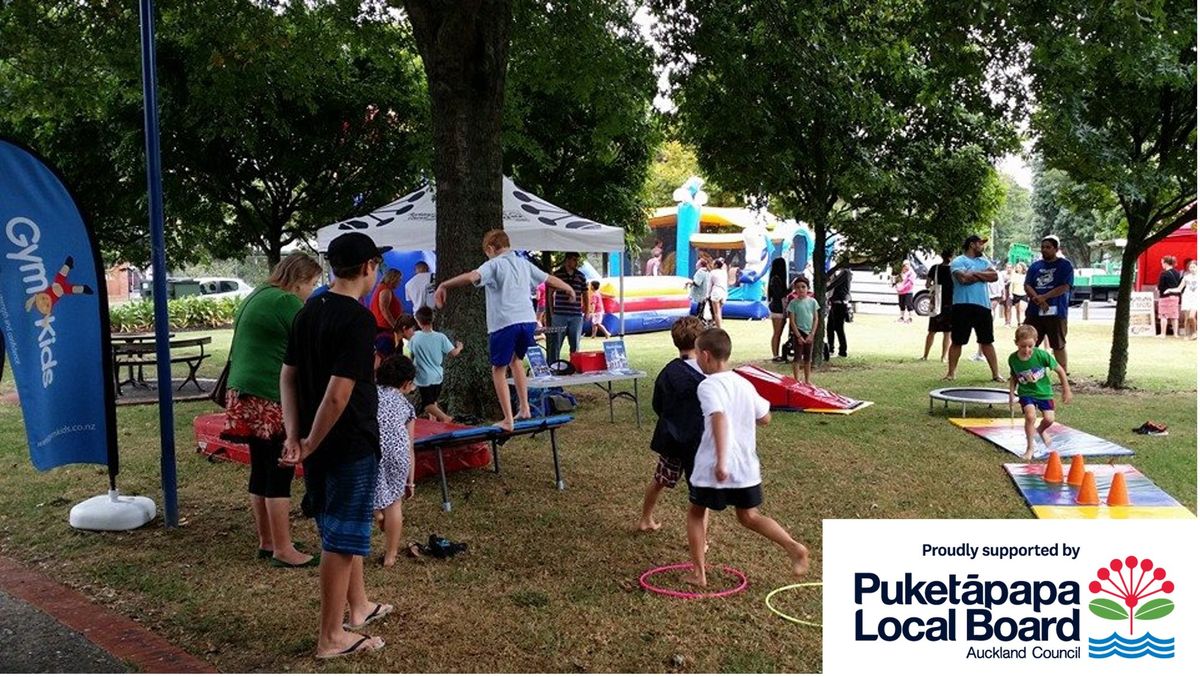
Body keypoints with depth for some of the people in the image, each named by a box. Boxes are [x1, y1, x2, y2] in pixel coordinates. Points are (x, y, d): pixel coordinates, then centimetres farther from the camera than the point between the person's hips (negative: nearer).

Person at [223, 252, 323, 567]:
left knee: (261, 471, 15)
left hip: (245, 394, 10)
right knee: (280, 473, -4)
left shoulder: (256, 297, 18)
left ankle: (266, 542, 23)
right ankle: (283, 550, 1)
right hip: (272, 399, -10)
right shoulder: (286, 302, -12)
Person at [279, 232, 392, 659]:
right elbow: (338, 395, -25)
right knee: (342, 539, 2)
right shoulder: (358, 320, -20)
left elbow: (287, 377, 8)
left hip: (319, 444, 9)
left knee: (344, 529, 23)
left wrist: (294, 436, 3)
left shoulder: (308, 312, 7)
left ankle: (358, 606, 39)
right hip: (351, 445, -8)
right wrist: (312, 443, -13)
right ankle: (332, 637, 14)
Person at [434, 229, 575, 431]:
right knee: (515, 359, 29)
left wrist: (443, 285, -16)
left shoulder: (494, 264, -2)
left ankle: (508, 420, 6)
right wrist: (569, 288, 44)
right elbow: (549, 279, 27)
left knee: (499, 369, 8)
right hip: (528, 321, 6)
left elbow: (472, 277, -22)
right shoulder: (523, 263, 16)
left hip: (504, 323, -6)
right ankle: (524, 407, 25)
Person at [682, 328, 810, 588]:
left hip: (713, 468, -6)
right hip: (746, 466, 6)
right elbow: (765, 418, 18)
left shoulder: (708, 385, -14)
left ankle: (698, 573, 15)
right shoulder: (744, 384, 8)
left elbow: (719, 418, -31)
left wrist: (721, 460, -37)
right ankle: (794, 547, -1)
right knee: (749, 516, 18)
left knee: (696, 513, 15)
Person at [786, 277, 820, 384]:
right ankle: (797, 380, 1)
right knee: (797, 357, -3)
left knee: (808, 358, 12)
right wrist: (799, 336, -12)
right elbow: (792, 321, -8)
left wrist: (812, 334, -6)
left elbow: (816, 319, 2)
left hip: (810, 333, 3)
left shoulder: (812, 301, 0)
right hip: (798, 332, -3)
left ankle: (807, 380, 21)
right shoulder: (793, 303, -7)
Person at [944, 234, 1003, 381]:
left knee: (987, 341, 8)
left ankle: (996, 373, 12)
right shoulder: (958, 262, -1)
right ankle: (950, 373, 9)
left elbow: (994, 276, 1)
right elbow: (964, 278, -19)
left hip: (983, 305, 5)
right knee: (957, 341, 1)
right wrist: (983, 275, -3)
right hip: (963, 305, -5)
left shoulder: (984, 261, 17)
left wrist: (975, 273, -8)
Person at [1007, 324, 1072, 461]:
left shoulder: (1042, 355, -20)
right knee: (1030, 416, -23)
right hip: (1026, 393, 0)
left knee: (1049, 419, -8)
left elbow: (1060, 370, -7)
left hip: (1043, 391, 0)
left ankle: (1040, 430, 33)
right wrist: (1011, 393, -5)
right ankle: (1029, 447, -5)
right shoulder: (1013, 359, -12)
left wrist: (1066, 390, 0)